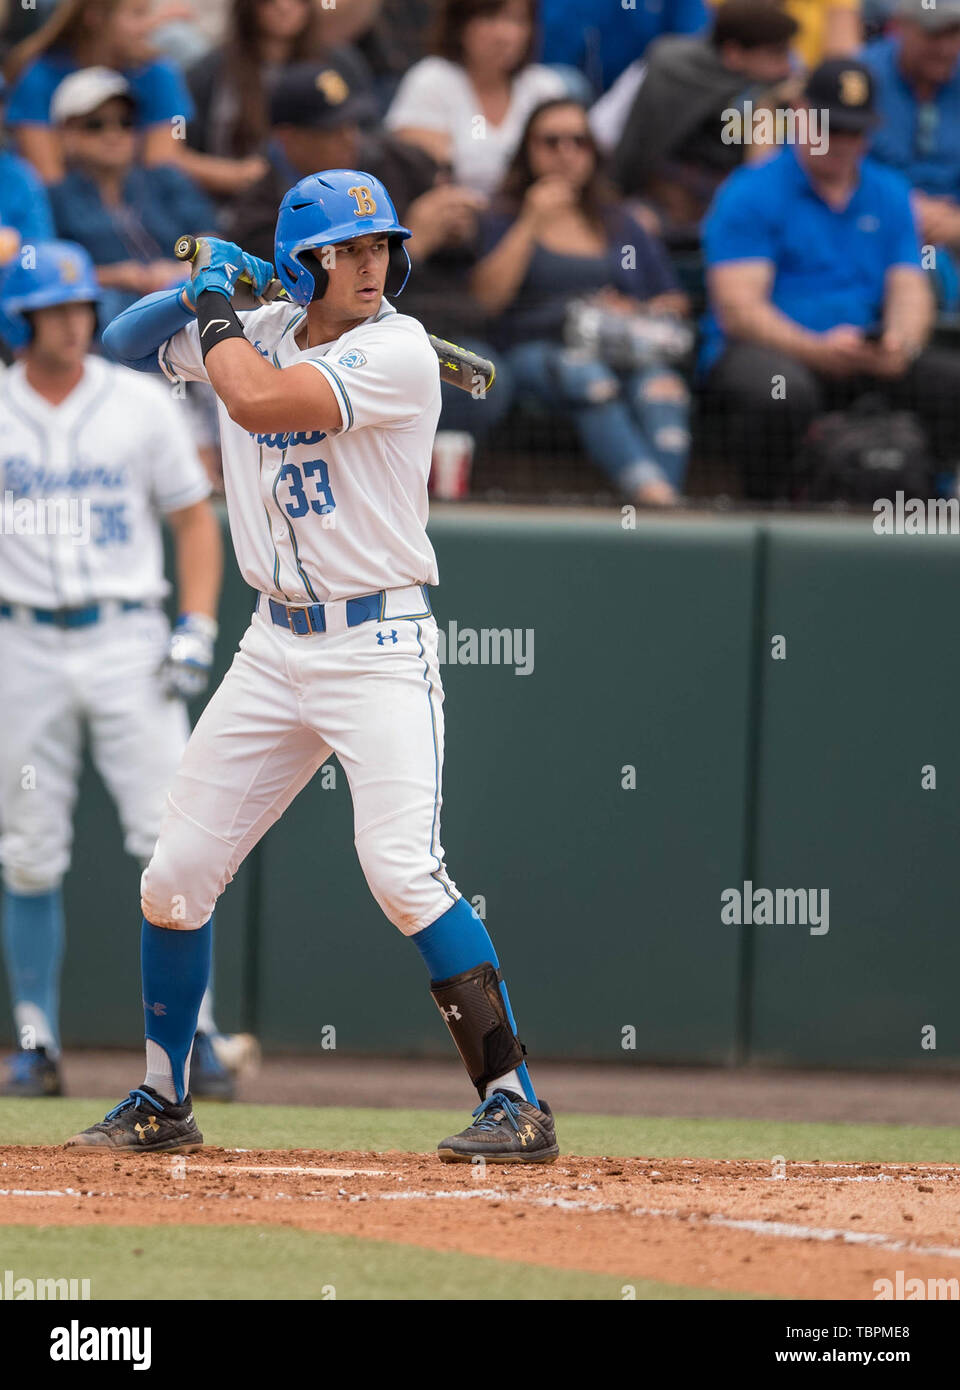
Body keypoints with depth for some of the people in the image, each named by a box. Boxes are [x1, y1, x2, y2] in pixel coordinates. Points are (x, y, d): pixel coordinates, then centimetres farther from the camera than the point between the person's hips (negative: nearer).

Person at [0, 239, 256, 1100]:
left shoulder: (140, 405, 4)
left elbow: (194, 517, 10)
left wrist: (197, 628, -1)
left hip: (127, 641, 0)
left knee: (172, 841, -9)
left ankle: (193, 1030, -4)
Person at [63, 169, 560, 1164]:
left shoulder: (398, 352, -15)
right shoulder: (258, 333, 6)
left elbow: (257, 402, -25)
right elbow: (126, 343, 18)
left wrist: (216, 307, -8)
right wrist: (198, 292, 0)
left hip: (380, 648, -7)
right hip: (276, 648, 7)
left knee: (402, 870, -22)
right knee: (175, 875, 9)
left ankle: (515, 1103, -19)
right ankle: (162, 1104, 25)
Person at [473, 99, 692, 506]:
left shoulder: (619, 224, 28)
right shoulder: (504, 221, 20)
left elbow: (672, 304, 24)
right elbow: (485, 299, 2)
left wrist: (636, 315, 1)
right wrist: (531, 225, 1)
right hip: (539, 347, -3)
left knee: (661, 387, -34)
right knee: (590, 380, -39)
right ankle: (651, 490, -60)